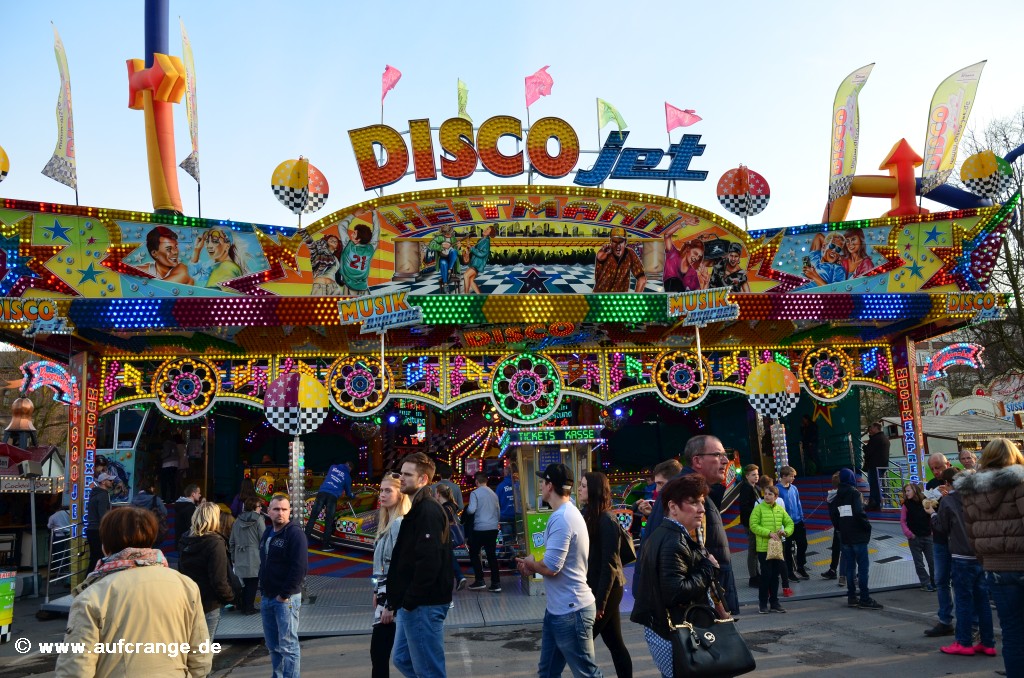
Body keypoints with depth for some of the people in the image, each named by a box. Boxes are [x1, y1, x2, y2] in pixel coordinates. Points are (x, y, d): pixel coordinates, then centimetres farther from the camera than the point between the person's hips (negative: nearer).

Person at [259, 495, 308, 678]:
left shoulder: (295, 533, -13)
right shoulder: (268, 533, 13)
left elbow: (300, 567, -20)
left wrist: (285, 594, -19)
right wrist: (264, 590, 11)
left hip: (286, 598, -8)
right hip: (267, 598, 8)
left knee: (288, 646, -5)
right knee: (273, 645, 16)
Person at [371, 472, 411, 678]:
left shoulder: (399, 524, -17)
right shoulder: (388, 522, 13)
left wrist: (390, 605, -19)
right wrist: (377, 593, 16)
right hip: (385, 592, 10)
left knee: (378, 652, -6)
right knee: (380, 652, 13)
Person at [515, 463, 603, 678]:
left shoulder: (561, 518, -22)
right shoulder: (566, 513, 11)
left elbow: (550, 567, -27)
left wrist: (530, 563, -7)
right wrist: (533, 564, 1)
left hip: (570, 610, -10)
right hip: (558, 608, 10)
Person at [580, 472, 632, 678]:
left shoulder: (606, 521, -18)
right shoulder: (589, 516, 7)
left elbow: (609, 565, -19)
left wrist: (600, 602, -17)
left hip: (606, 590, -8)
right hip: (596, 588, 8)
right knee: (614, 642, 14)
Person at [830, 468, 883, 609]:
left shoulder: (837, 496, 10)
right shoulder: (854, 493, -10)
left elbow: (832, 513, 9)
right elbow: (859, 512, -20)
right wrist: (867, 525, -7)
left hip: (845, 536, 6)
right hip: (858, 535, -6)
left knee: (849, 566, 11)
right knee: (863, 566, -3)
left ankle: (851, 597, 14)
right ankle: (865, 599, -5)